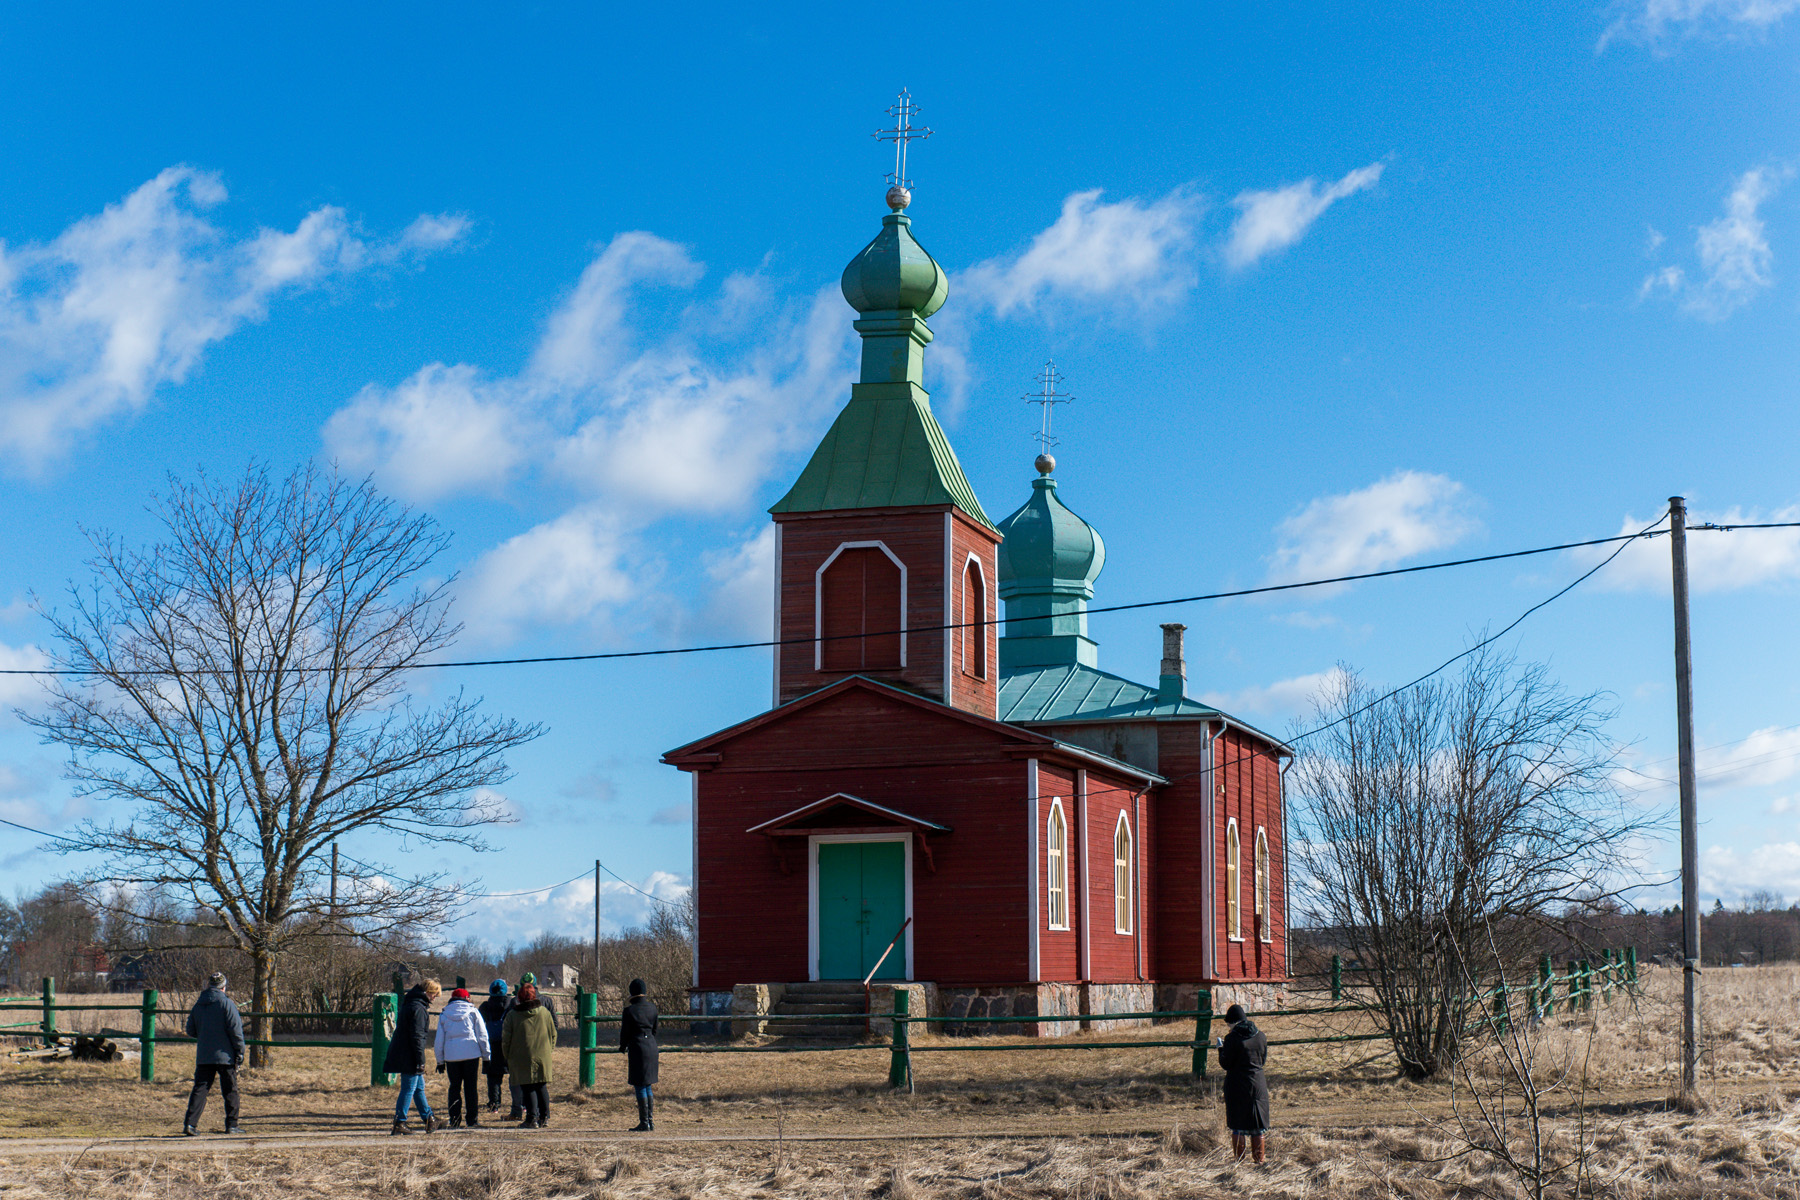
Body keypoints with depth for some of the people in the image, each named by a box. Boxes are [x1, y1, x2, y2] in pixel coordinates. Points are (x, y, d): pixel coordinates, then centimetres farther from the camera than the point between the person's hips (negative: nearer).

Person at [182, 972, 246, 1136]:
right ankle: (231, 1124, 9)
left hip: (203, 1056, 4)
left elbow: (191, 1031, 14)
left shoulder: (198, 1004, 7)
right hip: (225, 1055, -4)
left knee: (200, 1089, 3)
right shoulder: (226, 1003, -8)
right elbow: (235, 1030, -11)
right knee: (230, 1091, 6)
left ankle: (190, 1122, -9)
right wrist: (240, 1052, -5)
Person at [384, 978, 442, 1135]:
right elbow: (417, 1036, -21)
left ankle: (429, 1120, 26)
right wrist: (420, 1060, -19)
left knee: (419, 1087, 17)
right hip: (409, 1056, -11)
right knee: (409, 1089, -5)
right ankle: (399, 1123, -2)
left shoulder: (410, 1004, 15)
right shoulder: (418, 1008, -17)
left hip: (403, 1055, 11)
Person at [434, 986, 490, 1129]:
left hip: (451, 1056, 1)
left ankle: (454, 1120, 4)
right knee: (470, 1086, 3)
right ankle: (473, 1119, 1)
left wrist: (440, 1060, 16)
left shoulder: (444, 1015, 8)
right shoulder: (473, 1012, 4)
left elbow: (439, 1040, 10)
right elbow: (482, 1035, 3)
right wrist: (486, 1055, 9)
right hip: (471, 1053, -1)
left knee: (454, 1087, 8)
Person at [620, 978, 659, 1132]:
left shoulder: (629, 1011, -13)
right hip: (651, 1047, 6)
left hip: (637, 1048, -6)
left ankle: (644, 1123, 1)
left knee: (640, 1087, -1)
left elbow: (625, 1032, -6)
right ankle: (650, 1121, 17)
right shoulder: (652, 1008, 4)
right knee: (647, 1086, 16)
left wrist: (622, 1047, 13)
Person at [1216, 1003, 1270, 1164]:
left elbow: (1225, 1064, -11)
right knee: (1257, 1126, 12)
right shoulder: (1260, 1036, 2)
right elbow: (1263, 1060, 12)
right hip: (1258, 1084, 4)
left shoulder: (1232, 1038, -13)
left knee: (1238, 1126, 5)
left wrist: (1221, 1048, 5)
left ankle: (1239, 1158, 7)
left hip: (1237, 1086, -4)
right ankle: (1259, 1159, 16)